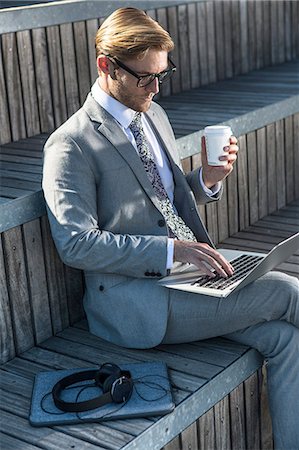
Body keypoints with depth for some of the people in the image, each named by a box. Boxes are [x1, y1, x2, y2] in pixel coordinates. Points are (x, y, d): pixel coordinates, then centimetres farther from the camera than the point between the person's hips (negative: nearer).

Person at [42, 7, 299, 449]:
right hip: (136, 302, -7)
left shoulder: (154, 115, 14)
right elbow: (76, 242, -18)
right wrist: (172, 250, -25)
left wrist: (206, 180, 0)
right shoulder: (71, 145, -10)